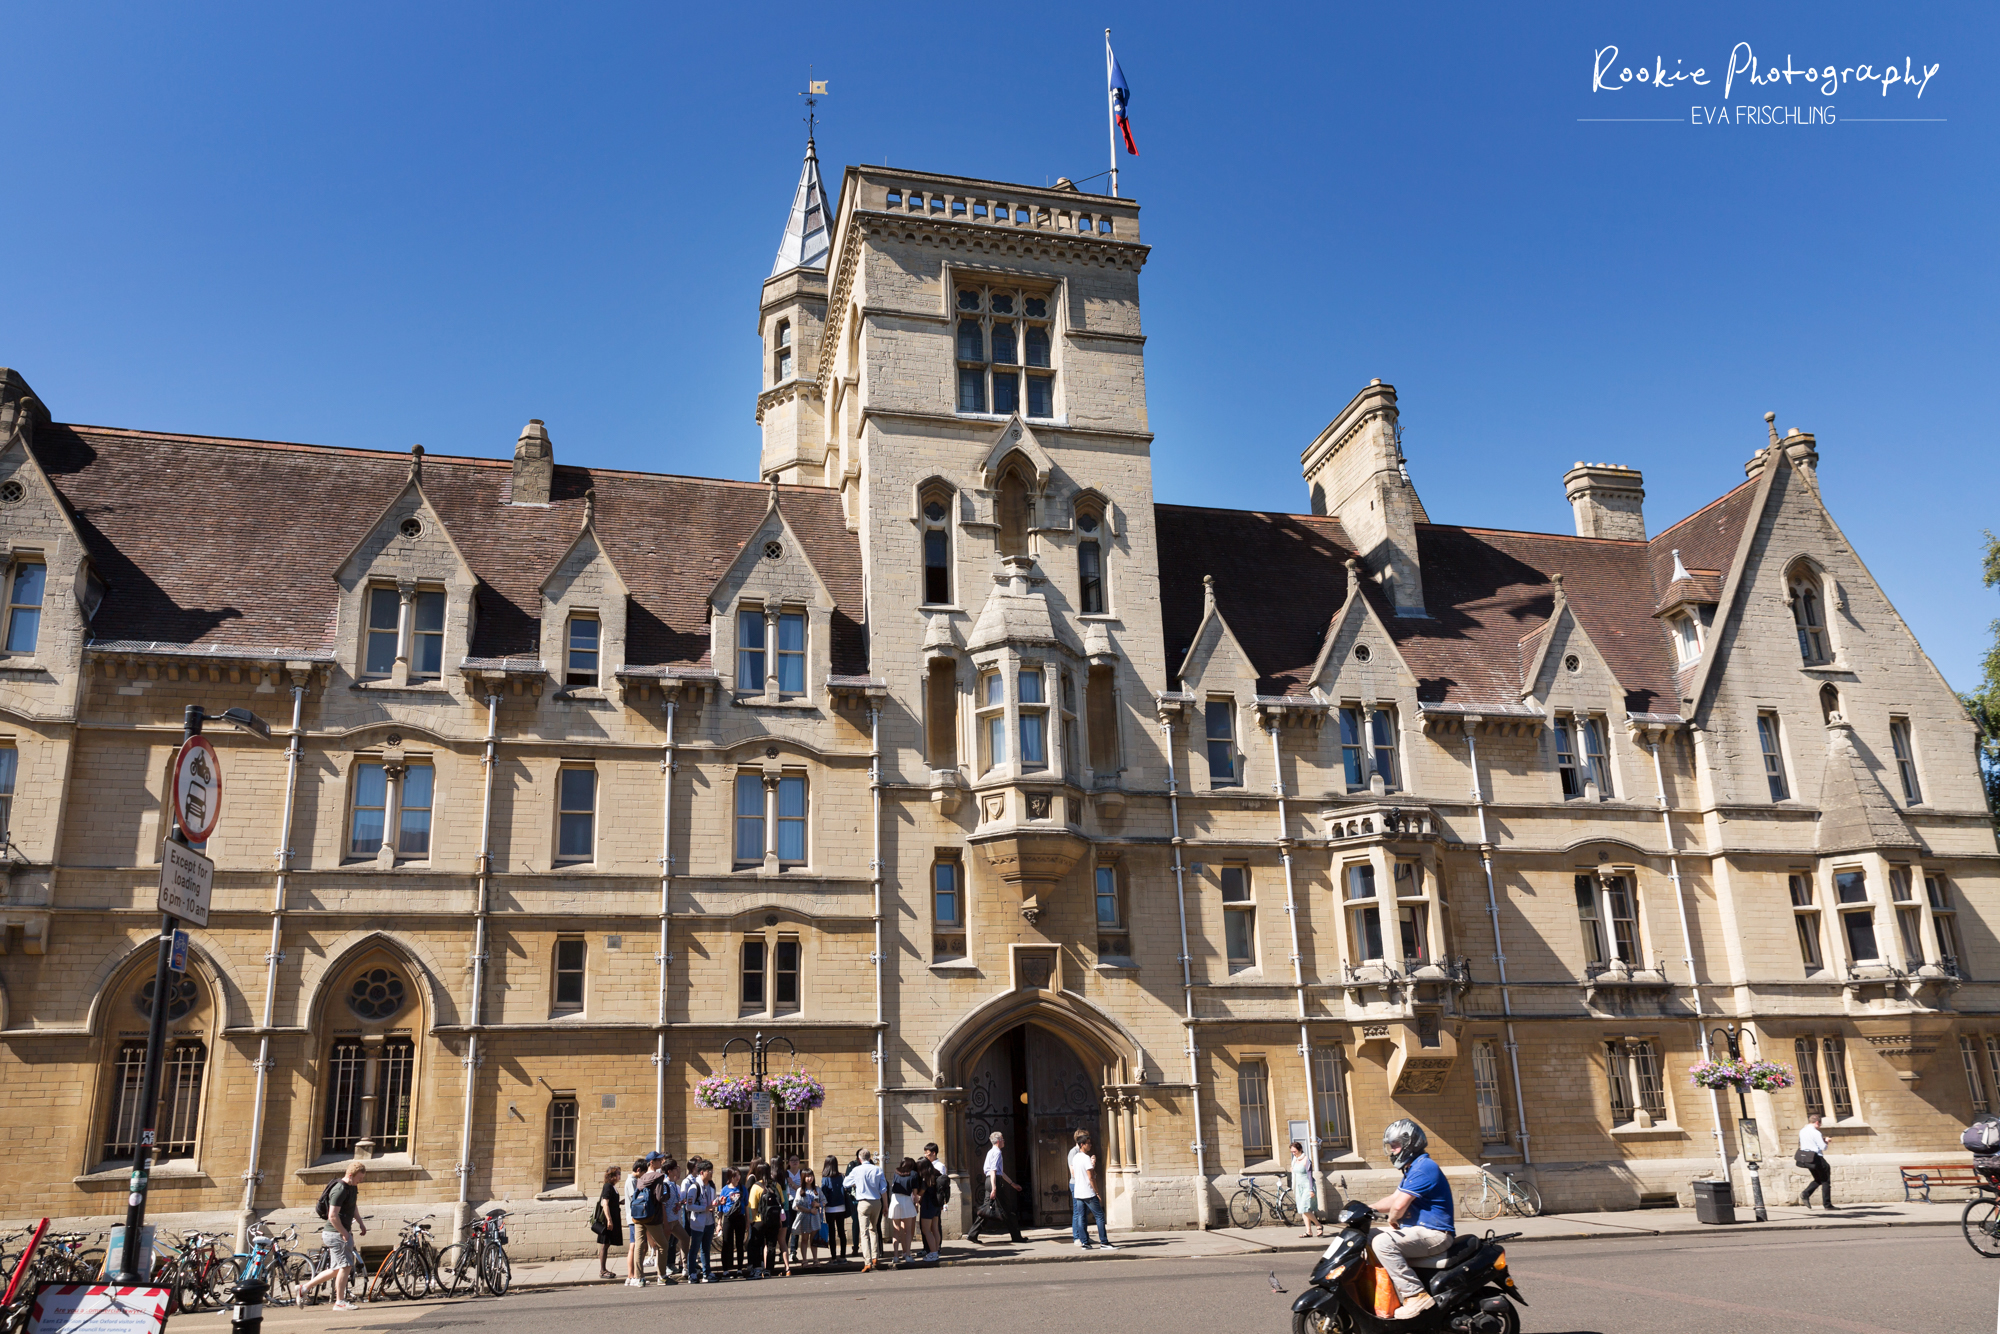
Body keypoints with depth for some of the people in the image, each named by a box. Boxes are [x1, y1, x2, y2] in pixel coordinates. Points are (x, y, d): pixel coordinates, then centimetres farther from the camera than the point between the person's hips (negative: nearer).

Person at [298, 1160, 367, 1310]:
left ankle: (305, 1287, 24)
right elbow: (333, 1216, -23)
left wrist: (361, 1223, 19)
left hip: (343, 1233, 10)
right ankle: (340, 1302, -1)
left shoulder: (353, 1187, 11)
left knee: (336, 1270, 13)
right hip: (335, 1233, -10)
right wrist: (345, 1233, -17)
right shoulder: (339, 1190, -19)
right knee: (345, 1266, -8)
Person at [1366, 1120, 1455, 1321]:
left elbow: (1399, 1206, -23)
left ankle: (1416, 1295, -26)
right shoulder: (1413, 1169, 18)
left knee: (1383, 1243, -29)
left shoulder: (1423, 1168, -17)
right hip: (1421, 1229, 11)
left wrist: (1392, 1220, -2)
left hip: (1435, 1234, -11)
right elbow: (1393, 1199, 21)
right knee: (1369, 1235, 12)